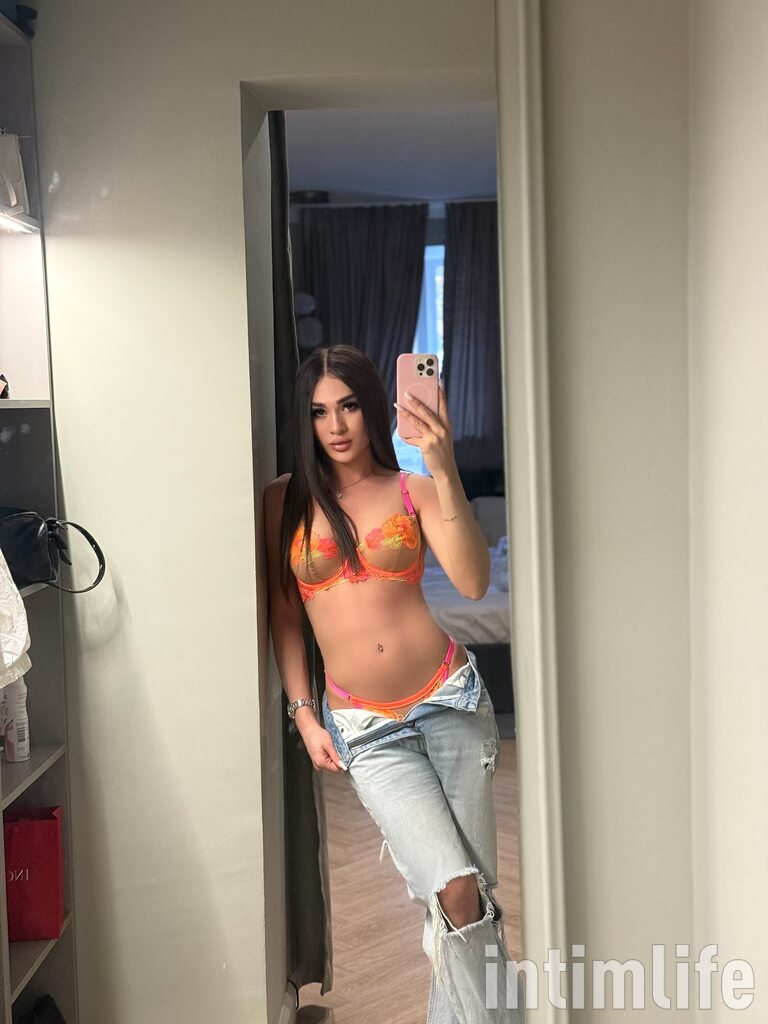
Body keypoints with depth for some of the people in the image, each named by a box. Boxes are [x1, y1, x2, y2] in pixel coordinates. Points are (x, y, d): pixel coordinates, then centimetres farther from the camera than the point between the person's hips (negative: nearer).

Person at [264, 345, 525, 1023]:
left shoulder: (413, 491, 1)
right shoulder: (285, 501, 3)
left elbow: (473, 584, -14)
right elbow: (283, 616, 7)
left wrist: (446, 473, -23)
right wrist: (303, 714, 1)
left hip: (449, 700, 1)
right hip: (364, 726, -1)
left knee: (477, 891, 6)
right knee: (456, 890, -14)